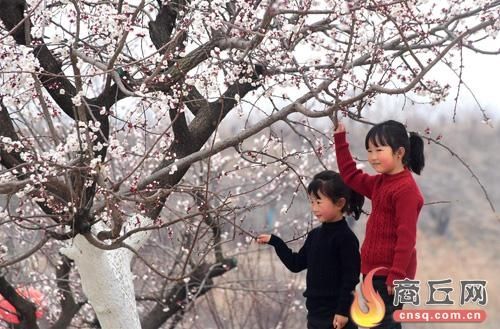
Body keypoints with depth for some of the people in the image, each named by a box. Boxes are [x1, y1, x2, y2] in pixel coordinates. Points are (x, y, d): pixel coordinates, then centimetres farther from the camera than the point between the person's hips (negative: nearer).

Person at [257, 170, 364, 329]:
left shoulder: (346, 238, -13)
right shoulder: (315, 235, 11)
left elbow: (351, 278, -16)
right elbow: (296, 264, 17)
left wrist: (343, 311, -19)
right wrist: (275, 242, 11)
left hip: (336, 313, -8)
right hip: (315, 311, 8)